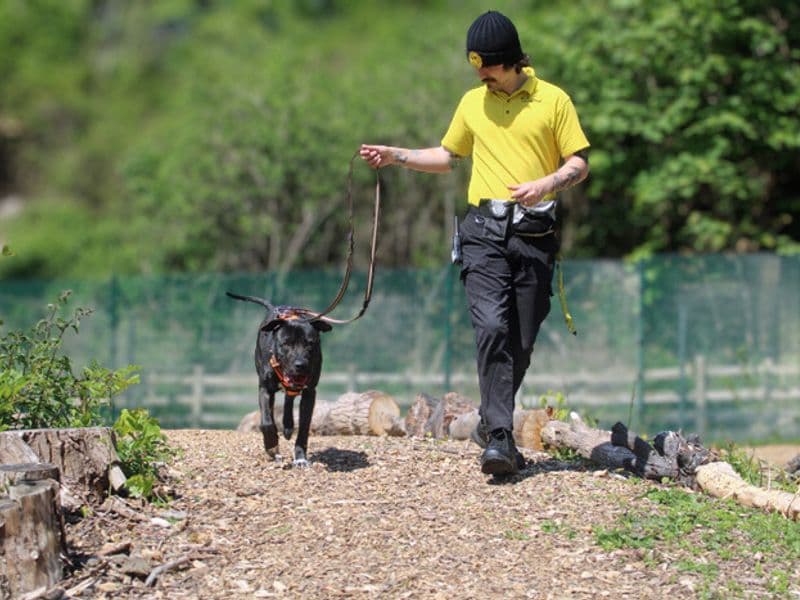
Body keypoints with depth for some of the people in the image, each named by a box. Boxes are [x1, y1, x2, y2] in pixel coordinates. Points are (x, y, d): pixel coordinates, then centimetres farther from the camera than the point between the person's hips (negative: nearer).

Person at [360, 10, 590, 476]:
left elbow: (580, 163, 4)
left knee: (522, 341, 3)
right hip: (486, 232, 1)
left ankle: (492, 424, 23)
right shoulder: (473, 102, 14)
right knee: (492, 328, -18)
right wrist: (397, 156, 14)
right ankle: (500, 438, -22)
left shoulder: (554, 100, 4)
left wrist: (545, 184, -15)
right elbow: (447, 157, 26)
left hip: (535, 233, -1)